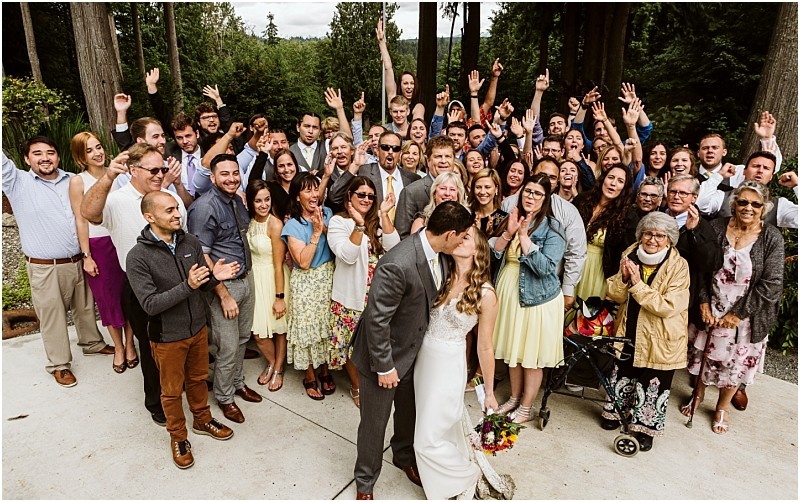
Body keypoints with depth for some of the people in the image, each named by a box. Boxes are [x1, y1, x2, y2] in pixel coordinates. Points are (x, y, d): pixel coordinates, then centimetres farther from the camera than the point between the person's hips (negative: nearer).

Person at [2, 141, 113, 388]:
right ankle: (59, 364, 22)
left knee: (85, 307, 20)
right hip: (45, 268, -4)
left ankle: (92, 343, 40)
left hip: (79, 262, 4)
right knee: (53, 316, 6)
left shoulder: (72, 181, 6)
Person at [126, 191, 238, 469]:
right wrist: (187, 286, -35)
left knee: (198, 378, 24)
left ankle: (202, 420, 47)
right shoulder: (138, 257, -21)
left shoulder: (191, 242, -8)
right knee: (172, 390, 15)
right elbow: (150, 304, -24)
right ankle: (178, 436, 38)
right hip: (167, 337, -4)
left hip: (198, 328, 4)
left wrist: (214, 276, -20)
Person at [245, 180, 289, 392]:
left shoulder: (275, 224, -19)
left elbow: (278, 265, -17)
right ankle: (271, 363, 37)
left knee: (279, 327, 11)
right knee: (258, 330, 10)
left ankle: (278, 369, 33)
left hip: (274, 278, -5)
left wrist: (280, 297, -15)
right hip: (255, 278, 5)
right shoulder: (248, 221, 0)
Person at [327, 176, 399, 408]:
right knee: (351, 342, 8)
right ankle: (357, 387, 30)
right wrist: (359, 225, -27)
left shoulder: (379, 221, 7)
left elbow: (393, 247, -9)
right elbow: (348, 256, -18)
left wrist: (384, 215, -14)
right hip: (351, 296, -3)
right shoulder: (338, 222, -6)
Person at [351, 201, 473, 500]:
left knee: (409, 412, 26)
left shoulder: (436, 253, -9)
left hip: (412, 349, 7)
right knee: (374, 422, 14)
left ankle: (404, 457, 55)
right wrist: (384, 367, -20)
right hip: (385, 355, -7)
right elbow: (376, 320, -28)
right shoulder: (397, 265, -36)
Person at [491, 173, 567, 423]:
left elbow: (545, 268, -22)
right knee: (513, 349, 17)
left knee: (532, 355, 7)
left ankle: (525, 407, 24)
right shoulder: (512, 218, 4)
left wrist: (524, 236, -23)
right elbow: (493, 253, -2)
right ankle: (514, 398, 36)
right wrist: (508, 233, -17)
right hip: (509, 293, 5)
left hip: (538, 297, -5)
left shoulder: (553, 228, -12)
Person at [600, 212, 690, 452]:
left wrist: (638, 284, -28)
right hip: (629, 331, 4)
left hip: (660, 339, -4)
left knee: (653, 382, 8)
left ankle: (646, 427, 29)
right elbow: (615, 296, -2)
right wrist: (623, 277, -22)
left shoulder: (678, 266, -16)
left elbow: (668, 307, -24)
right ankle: (616, 411, 42)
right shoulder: (630, 255, -2)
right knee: (622, 373, 19)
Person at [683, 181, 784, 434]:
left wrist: (738, 312, -15)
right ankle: (699, 394, 42)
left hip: (746, 316, -1)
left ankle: (723, 406, 37)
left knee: (737, 361, 13)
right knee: (703, 354, 15)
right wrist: (704, 302, -10)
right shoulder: (716, 228, -6)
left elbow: (772, 285, -12)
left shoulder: (772, 238, -10)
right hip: (711, 310, 1)